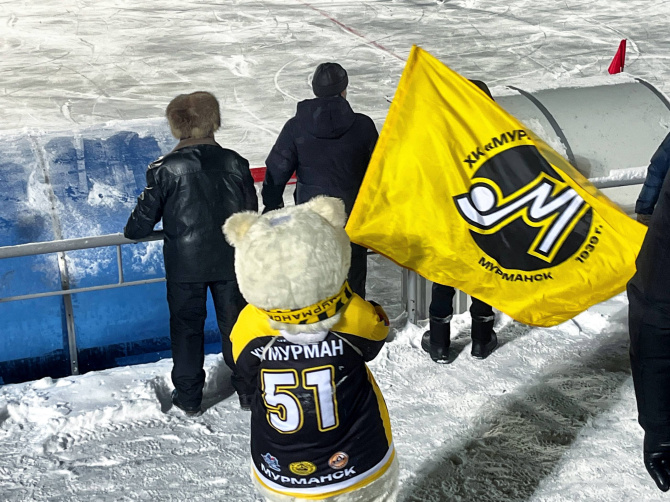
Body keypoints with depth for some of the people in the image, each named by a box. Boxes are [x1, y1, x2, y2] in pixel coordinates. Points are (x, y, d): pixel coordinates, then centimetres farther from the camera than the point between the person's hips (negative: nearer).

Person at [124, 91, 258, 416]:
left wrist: (132, 231, 18)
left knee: (187, 326, 12)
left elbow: (146, 215, -5)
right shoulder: (234, 163, -4)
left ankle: (188, 397, 21)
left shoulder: (165, 169, -12)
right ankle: (248, 389, 24)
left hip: (184, 264, -2)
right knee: (235, 323, 14)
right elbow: (251, 213, 4)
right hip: (230, 261, 2)